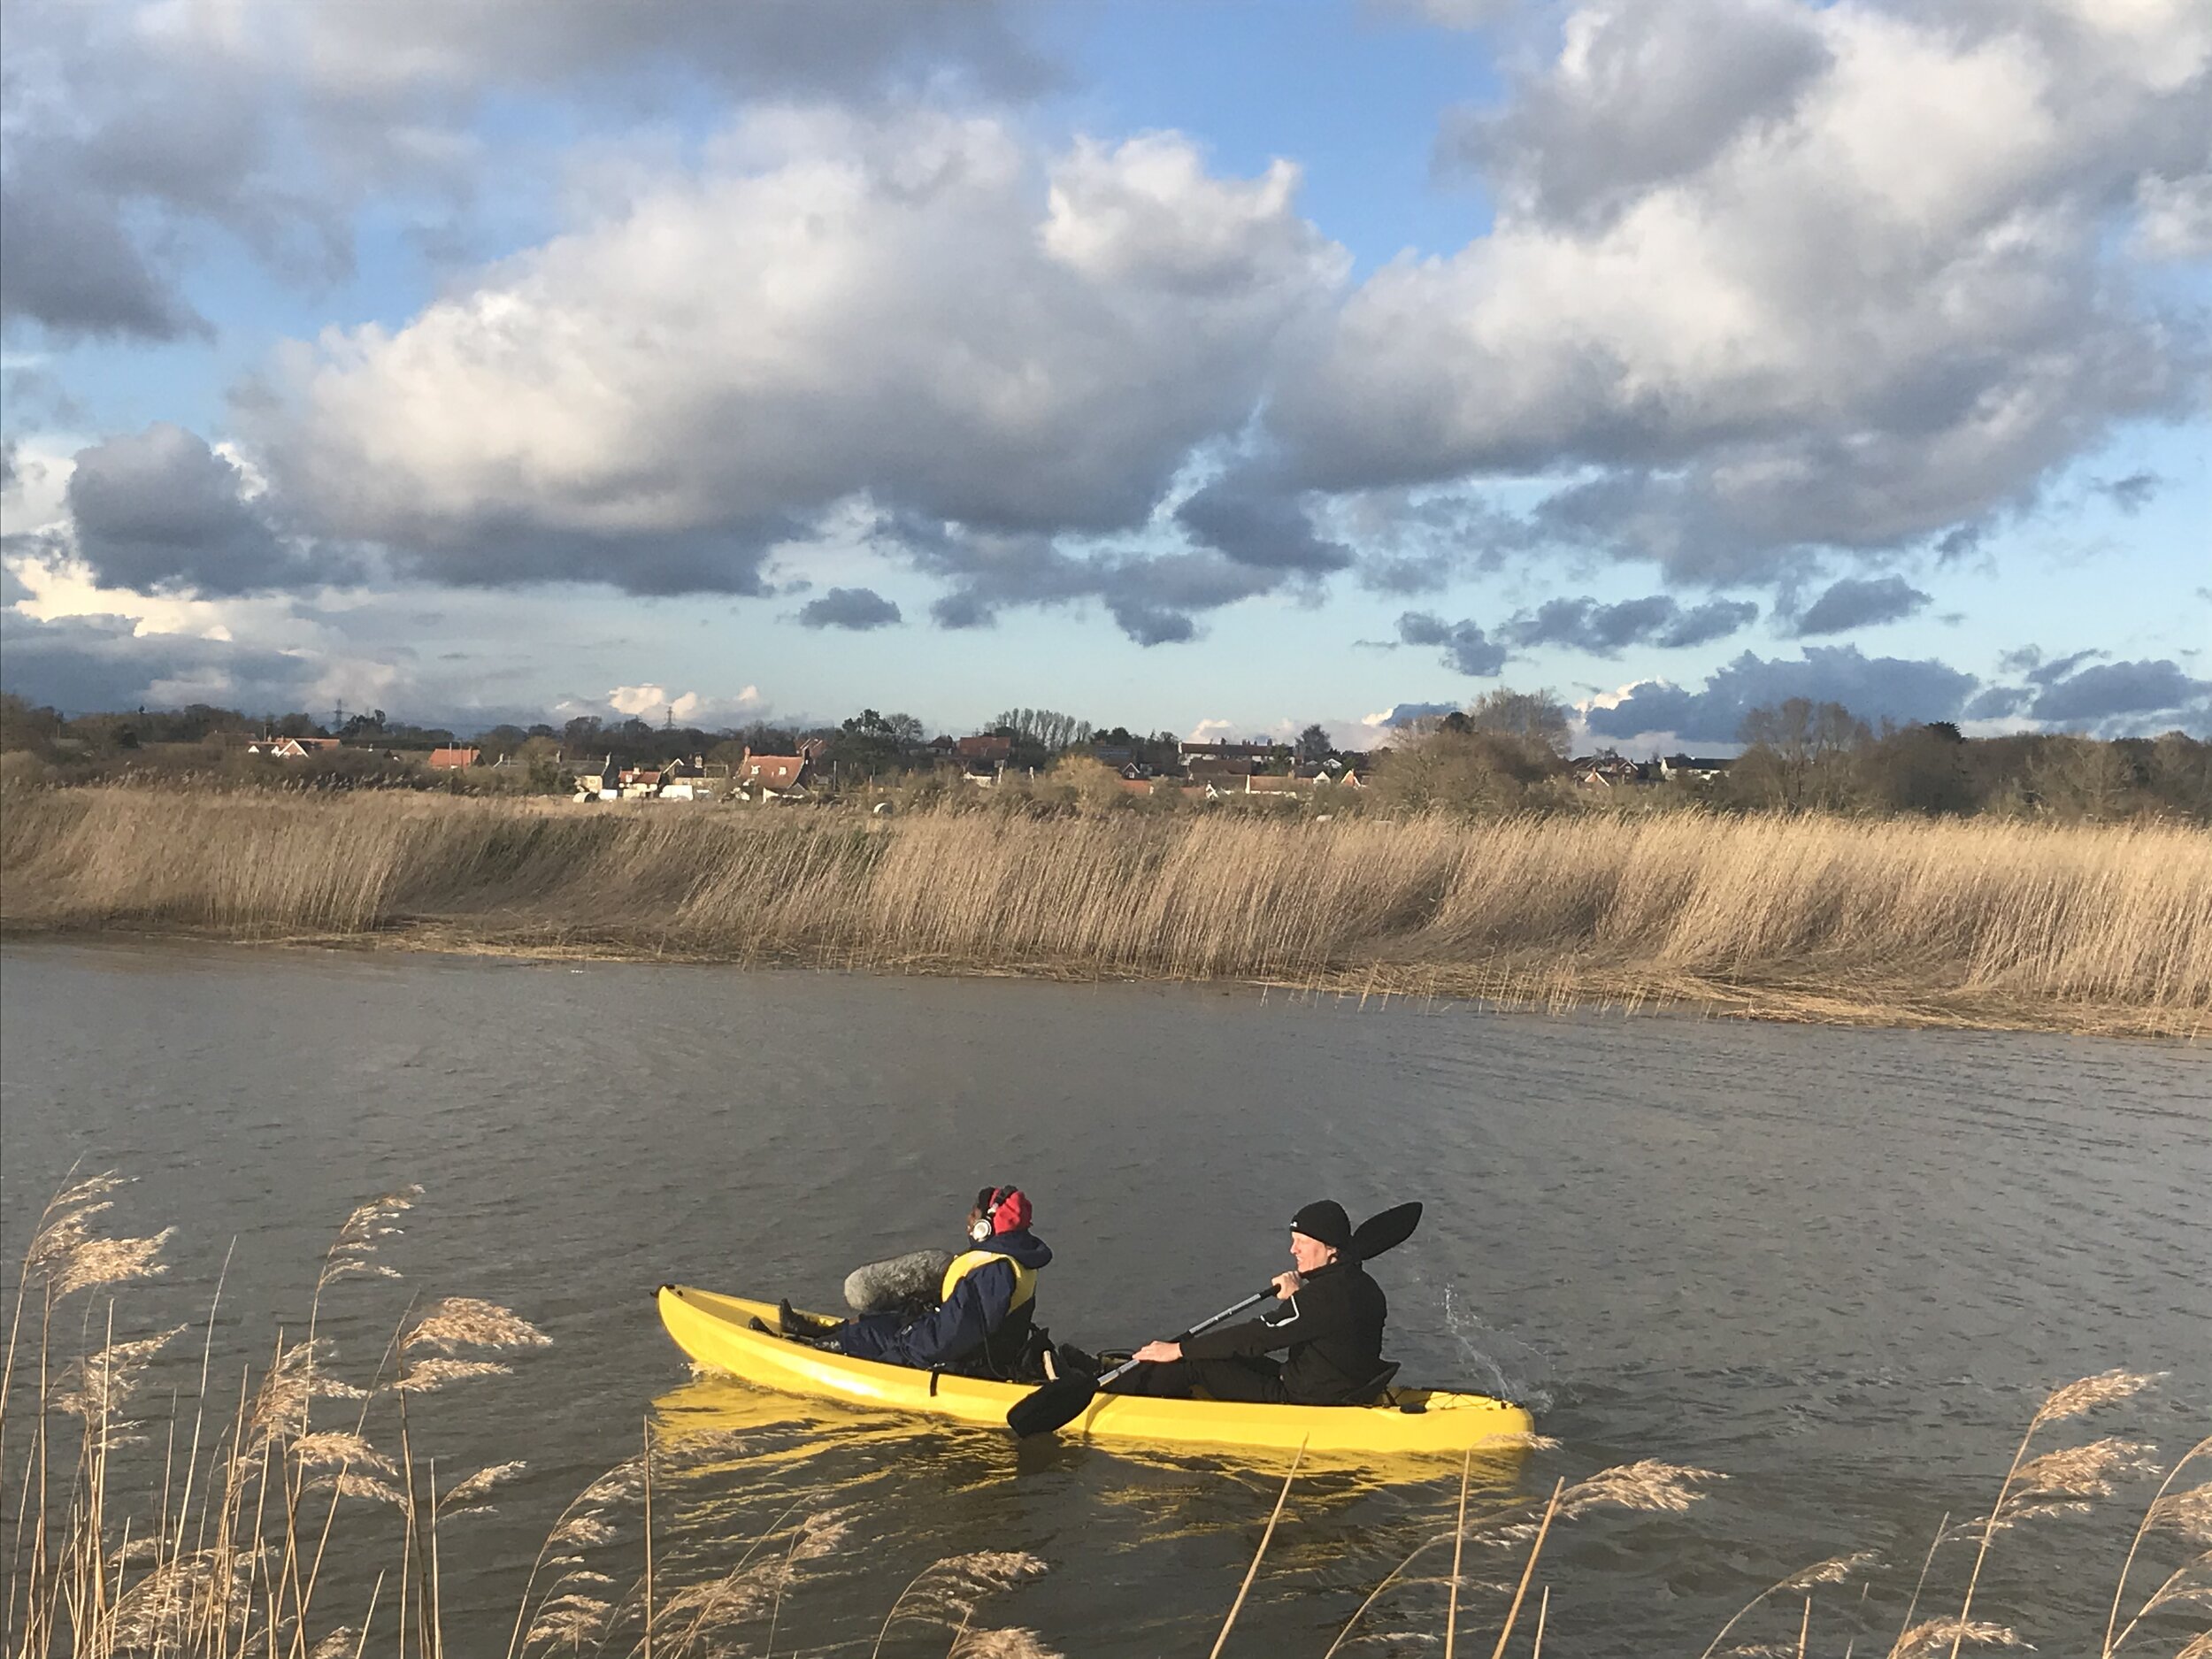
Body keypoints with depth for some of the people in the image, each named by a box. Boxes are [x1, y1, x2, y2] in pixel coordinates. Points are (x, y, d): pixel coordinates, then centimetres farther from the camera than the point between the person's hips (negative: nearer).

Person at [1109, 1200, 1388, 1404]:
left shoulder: (1326, 1295, -24)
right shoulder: (1361, 1285, 5)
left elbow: (1257, 1336, -22)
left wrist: (1178, 1350, -16)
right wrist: (1295, 1298, 2)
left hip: (1301, 1405, -10)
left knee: (1192, 1364, -6)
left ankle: (1110, 1392, 10)